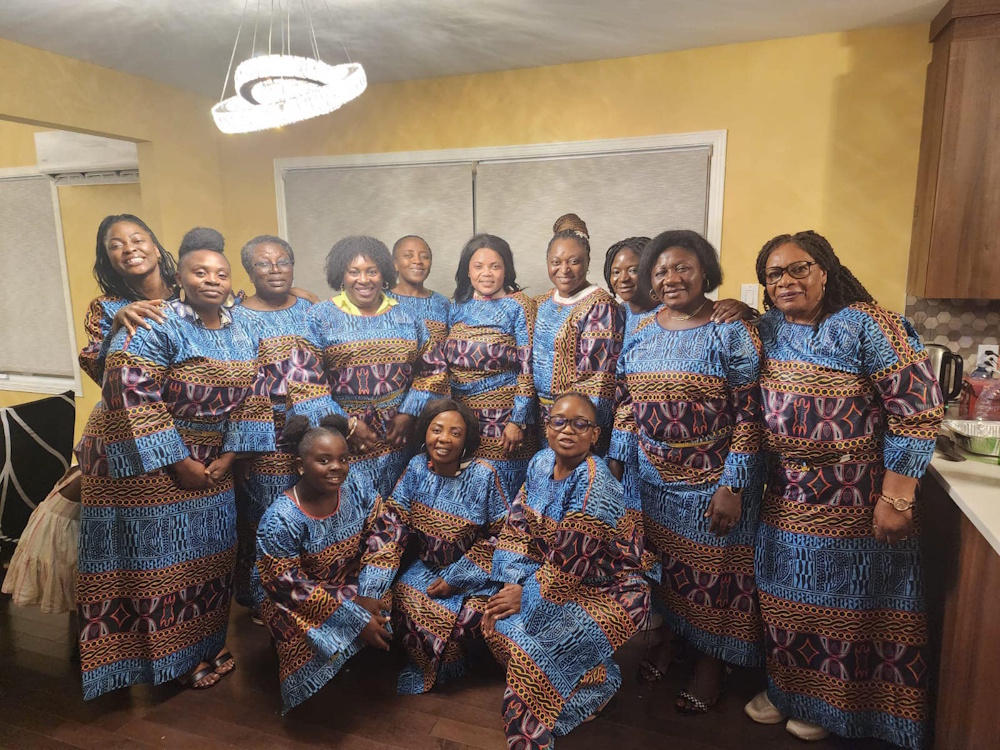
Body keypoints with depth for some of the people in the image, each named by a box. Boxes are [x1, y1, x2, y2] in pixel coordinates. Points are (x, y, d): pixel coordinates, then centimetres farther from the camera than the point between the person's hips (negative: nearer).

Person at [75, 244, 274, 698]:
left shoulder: (243, 335, 4)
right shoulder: (154, 327, -16)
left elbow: (250, 400, 5)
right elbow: (133, 398, -21)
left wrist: (227, 457, -4)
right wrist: (180, 464, -18)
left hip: (210, 462, 7)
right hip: (147, 463, -6)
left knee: (207, 553, 14)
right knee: (156, 558, 3)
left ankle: (204, 643, 32)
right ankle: (166, 656, 20)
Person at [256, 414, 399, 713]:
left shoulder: (357, 484, -14)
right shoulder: (280, 520, -25)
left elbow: (381, 538, -8)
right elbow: (291, 587, -21)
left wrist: (368, 597, -22)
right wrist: (357, 620, -26)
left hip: (353, 585, 5)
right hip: (299, 604, -4)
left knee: (388, 619, -16)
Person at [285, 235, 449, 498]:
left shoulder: (406, 318, 8)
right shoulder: (320, 318, -1)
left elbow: (434, 369, 8)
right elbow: (304, 381, -8)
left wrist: (409, 414, -4)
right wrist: (347, 424, -13)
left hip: (398, 438, 3)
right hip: (342, 441, -2)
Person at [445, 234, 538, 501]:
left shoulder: (518, 305, -5)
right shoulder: (458, 306, 9)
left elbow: (527, 366, -10)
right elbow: (446, 363, 15)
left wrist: (518, 421, -14)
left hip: (503, 419, -4)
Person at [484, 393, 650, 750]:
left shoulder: (596, 486, -26)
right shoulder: (541, 464, -4)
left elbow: (570, 563, -24)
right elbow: (517, 529, -1)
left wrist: (528, 595, -15)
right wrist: (512, 584, -11)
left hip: (604, 590, -8)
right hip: (554, 576, 8)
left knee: (531, 647, -22)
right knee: (493, 621, -4)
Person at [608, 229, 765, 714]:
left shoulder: (732, 333, -12)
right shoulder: (640, 332, 4)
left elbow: (747, 416, -14)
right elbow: (626, 402, 9)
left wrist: (732, 487, -17)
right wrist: (615, 463, 5)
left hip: (710, 479, -4)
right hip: (651, 475, 5)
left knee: (710, 569, 10)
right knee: (661, 559, 18)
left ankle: (712, 660, 32)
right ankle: (670, 637, 41)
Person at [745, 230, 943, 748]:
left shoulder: (867, 325, -14)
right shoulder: (767, 330, 3)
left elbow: (918, 410, -16)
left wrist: (895, 499, -17)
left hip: (855, 501, -5)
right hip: (786, 497, 5)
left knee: (847, 601, 10)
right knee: (786, 594, 16)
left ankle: (829, 705, 31)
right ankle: (786, 688, 38)